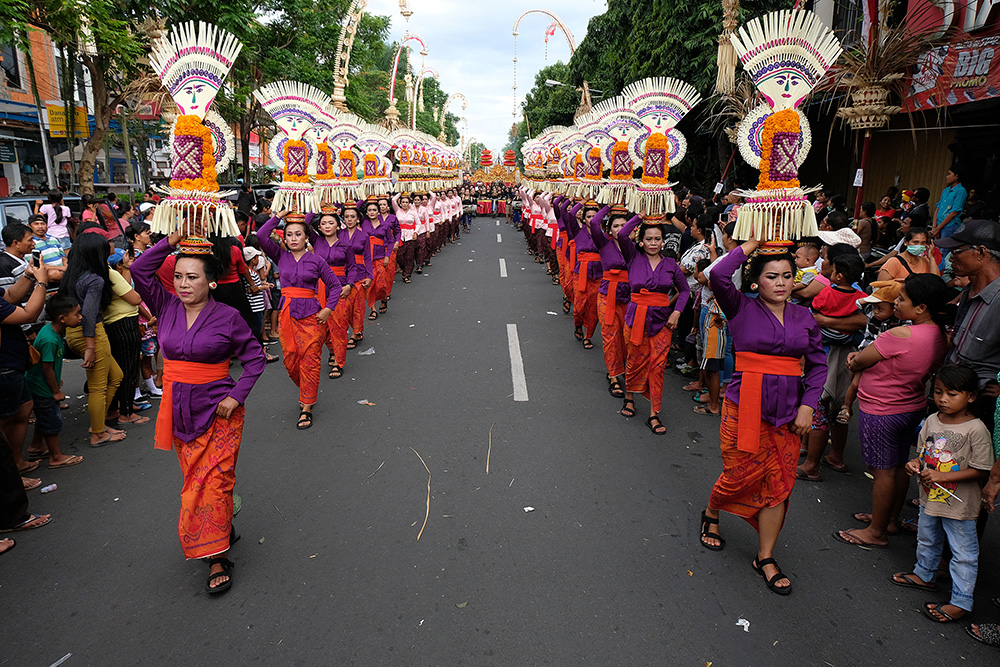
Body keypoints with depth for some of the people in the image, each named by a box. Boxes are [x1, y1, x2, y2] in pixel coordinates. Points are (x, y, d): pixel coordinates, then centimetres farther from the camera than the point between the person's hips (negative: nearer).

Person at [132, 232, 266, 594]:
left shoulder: (227, 316, -8)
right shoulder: (167, 308, 2)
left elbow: (255, 357, -3)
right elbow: (139, 270, -5)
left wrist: (237, 394, -12)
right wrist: (170, 243, -11)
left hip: (218, 411, -4)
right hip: (178, 410, 5)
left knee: (212, 480, -7)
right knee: (194, 479, 13)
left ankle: (217, 557, 1)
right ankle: (225, 530, 31)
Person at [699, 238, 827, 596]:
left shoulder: (804, 317, 8)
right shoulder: (742, 309, -3)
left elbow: (818, 364, 10)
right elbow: (718, 276, -21)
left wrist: (808, 406, 0)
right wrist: (751, 244, -11)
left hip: (788, 412, 4)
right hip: (745, 406, -3)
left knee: (779, 485, 7)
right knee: (741, 476, 3)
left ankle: (765, 558, 22)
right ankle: (710, 514, 37)